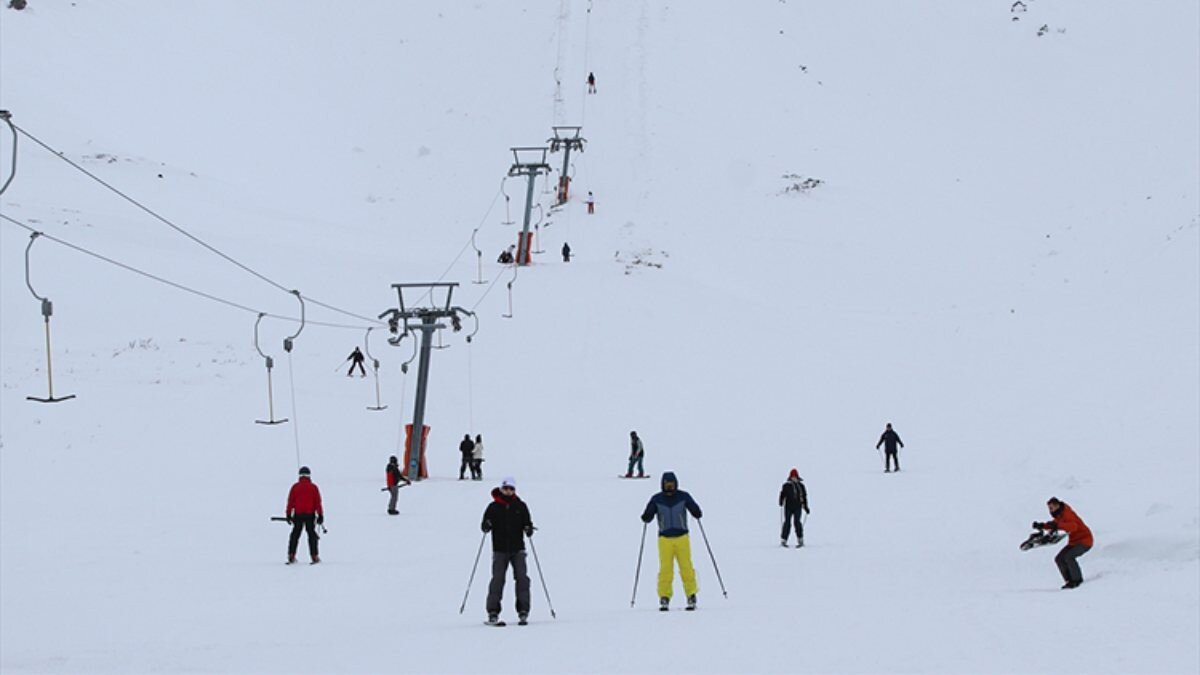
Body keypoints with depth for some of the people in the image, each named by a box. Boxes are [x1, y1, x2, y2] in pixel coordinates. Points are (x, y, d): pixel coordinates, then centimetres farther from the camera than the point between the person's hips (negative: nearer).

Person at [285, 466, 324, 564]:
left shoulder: (295, 487, 1)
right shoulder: (313, 487, -1)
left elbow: (290, 502, 0)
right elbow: (318, 502, -2)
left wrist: (288, 514, 5)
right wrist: (320, 515, 2)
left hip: (298, 515, 1)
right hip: (310, 515, -1)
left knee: (295, 535, 9)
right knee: (312, 535, 5)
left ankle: (291, 556, 3)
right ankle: (314, 556, 1)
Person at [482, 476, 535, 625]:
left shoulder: (520, 506, 6)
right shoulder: (493, 507, 2)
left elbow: (527, 522, 8)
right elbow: (484, 526, 2)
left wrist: (528, 529, -14)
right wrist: (486, 526, -21)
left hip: (518, 549, 1)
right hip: (499, 550, -1)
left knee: (522, 578, -6)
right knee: (497, 579, -5)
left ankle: (523, 611, 0)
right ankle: (493, 612, 1)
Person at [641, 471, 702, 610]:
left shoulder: (683, 497, 2)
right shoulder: (657, 499, 3)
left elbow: (696, 511, 2)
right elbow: (648, 516, 3)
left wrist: (697, 513, -18)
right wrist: (645, 517, -17)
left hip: (682, 537, 0)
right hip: (664, 538, 0)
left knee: (686, 568, -5)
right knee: (665, 569, -5)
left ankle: (691, 596, 4)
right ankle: (664, 598, 2)